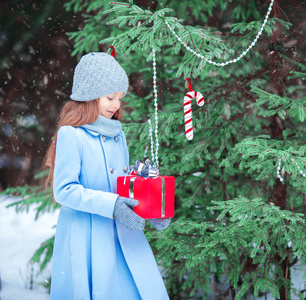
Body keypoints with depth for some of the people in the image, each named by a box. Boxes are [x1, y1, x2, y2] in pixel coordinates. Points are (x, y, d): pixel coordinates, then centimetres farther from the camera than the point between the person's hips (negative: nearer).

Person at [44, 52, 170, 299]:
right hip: (86, 239, -6)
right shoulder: (71, 135, -10)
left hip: (124, 236, 6)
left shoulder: (117, 135, 12)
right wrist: (110, 205, -23)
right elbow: (64, 190, -14)